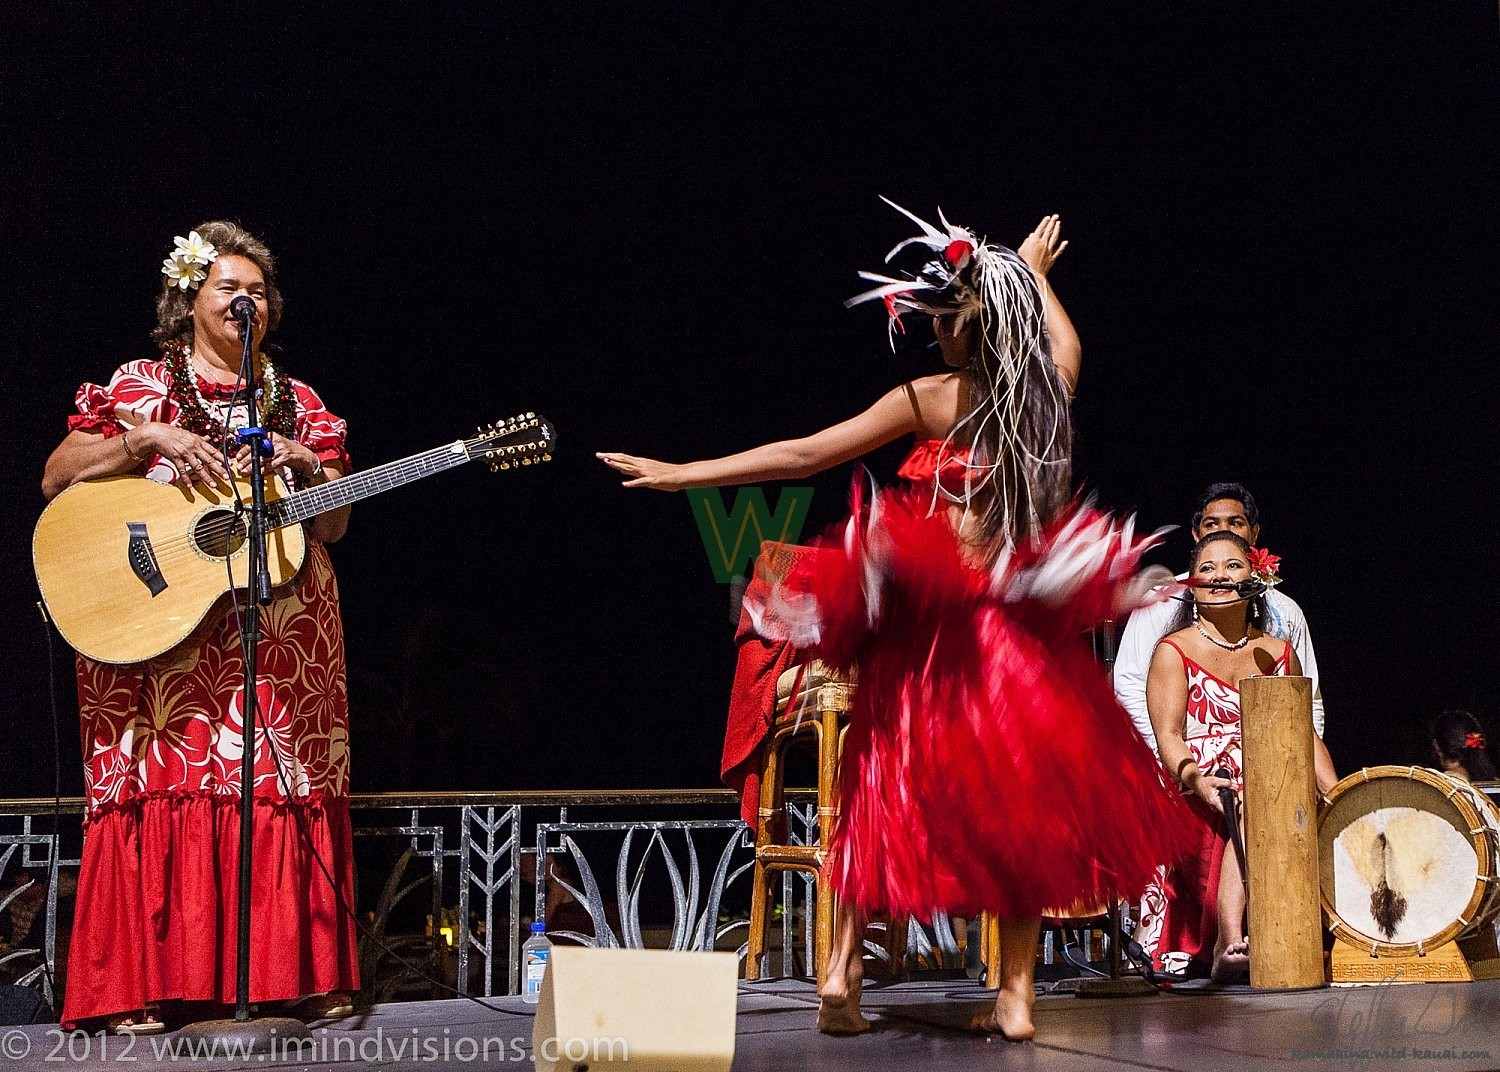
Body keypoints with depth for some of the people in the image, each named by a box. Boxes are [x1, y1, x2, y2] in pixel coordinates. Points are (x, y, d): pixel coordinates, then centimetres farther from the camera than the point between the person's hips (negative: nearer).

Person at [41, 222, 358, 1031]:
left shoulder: (297, 403, 16)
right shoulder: (140, 386, 8)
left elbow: (335, 524, 13)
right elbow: (54, 478, -1)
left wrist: (305, 465, -5)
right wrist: (146, 438, -12)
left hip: (284, 643, 3)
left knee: (289, 792, -3)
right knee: (164, 793, -9)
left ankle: (306, 975, 2)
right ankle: (143, 986, -6)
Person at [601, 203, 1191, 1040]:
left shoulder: (930, 399, -7)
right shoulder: (1048, 390, 3)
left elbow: (801, 455, -6)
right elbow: (1064, 344, 30)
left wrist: (680, 474, -1)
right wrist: (1033, 273, 48)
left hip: (927, 626, -2)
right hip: (1022, 626, 2)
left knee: (892, 787, 10)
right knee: (1020, 801, 8)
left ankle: (842, 971, 6)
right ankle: (1017, 994, 6)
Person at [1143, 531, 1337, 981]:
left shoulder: (1279, 653, 19)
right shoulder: (1174, 651, 6)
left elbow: (1304, 733, 18)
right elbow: (1168, 735, -5)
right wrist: (1197, 780, -26)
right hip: (1200, 801, -4)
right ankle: (1229, 941, -48)